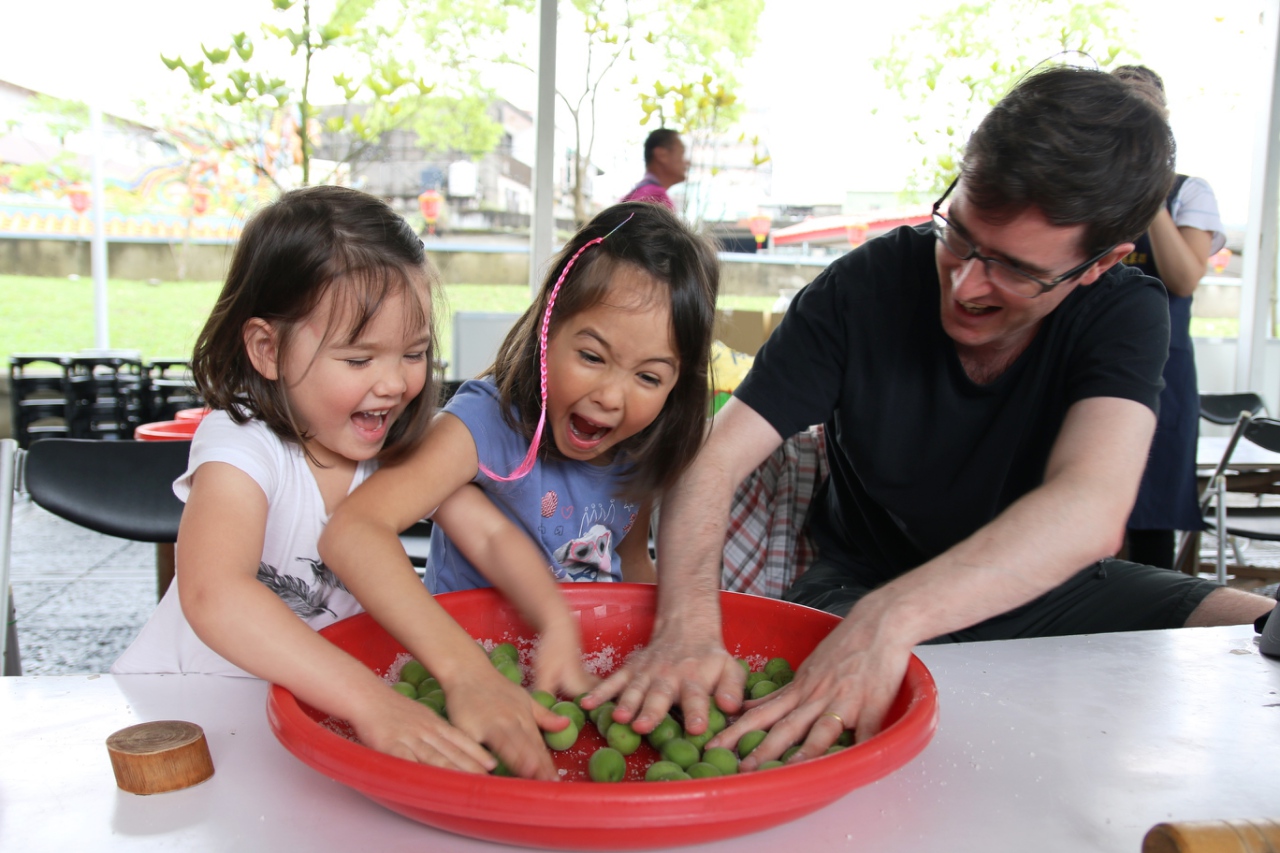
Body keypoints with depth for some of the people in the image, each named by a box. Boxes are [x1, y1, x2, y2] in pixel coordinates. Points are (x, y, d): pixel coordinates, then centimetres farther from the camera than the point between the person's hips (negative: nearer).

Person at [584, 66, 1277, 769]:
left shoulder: (1125, 314, -14)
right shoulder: (866, 285, -17)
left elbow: (1091, 511, -33)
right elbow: (712, 459, -21)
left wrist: (889, 619, -49)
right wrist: (688, 625, -41)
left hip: (1048, 589, 3)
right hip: (862, 587, -2)